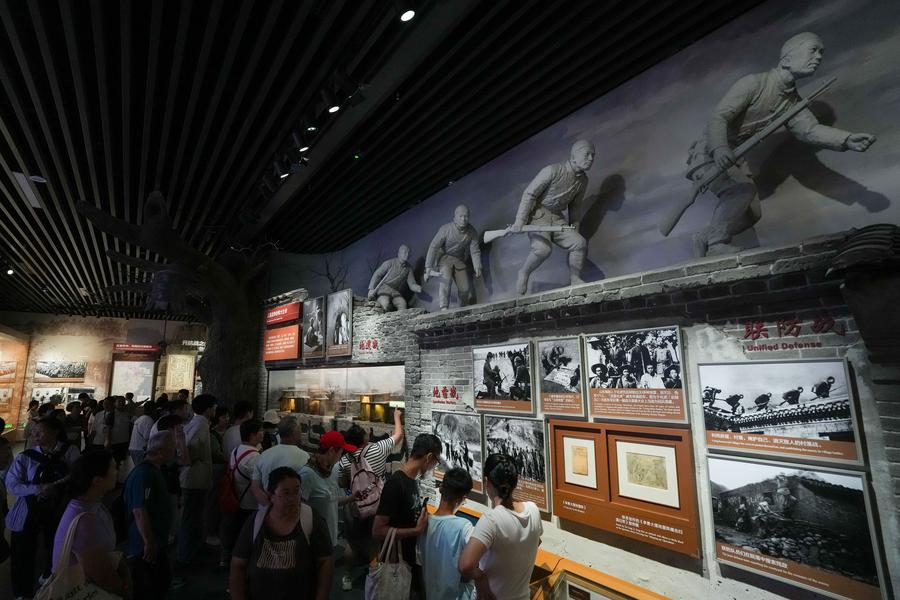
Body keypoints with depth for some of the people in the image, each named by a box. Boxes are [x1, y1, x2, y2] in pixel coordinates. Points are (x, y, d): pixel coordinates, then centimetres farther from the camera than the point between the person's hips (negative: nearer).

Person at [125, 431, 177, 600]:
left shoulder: (155, 470, 7)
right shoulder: (143, 474, -26)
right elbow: (139, 511, -30)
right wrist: (149, 543, -25)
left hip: (157, 542, 10)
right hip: (144, 546, -10)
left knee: (163, 580, 23)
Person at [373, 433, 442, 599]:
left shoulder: (413, 479, 1)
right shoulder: (395, 483, -25)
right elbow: (378, 531, -26)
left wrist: (424, 519, -2)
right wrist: (417, 530, -24)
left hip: (412, 559, 8)